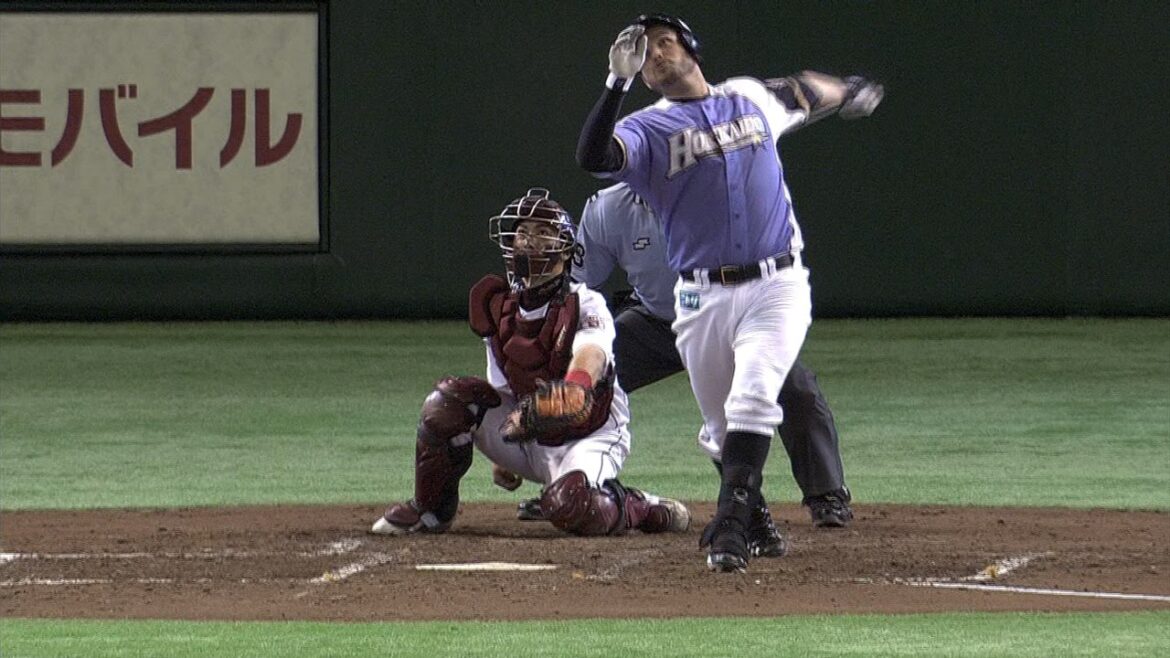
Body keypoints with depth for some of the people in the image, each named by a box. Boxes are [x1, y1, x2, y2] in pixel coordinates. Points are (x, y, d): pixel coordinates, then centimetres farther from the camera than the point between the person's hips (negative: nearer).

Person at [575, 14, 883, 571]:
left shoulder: (753, 99, 11)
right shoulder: (647, 129, 1)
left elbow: (803, 92, 34)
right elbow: (592, 158, -21)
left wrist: (846, 92, 53)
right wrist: (618, 82, -29)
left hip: (776, 289, -1)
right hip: (702, 299, 1)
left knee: (753, 400, -22)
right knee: (722, 428, 9)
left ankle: (730, 527, -26)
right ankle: (752, 519, 36)